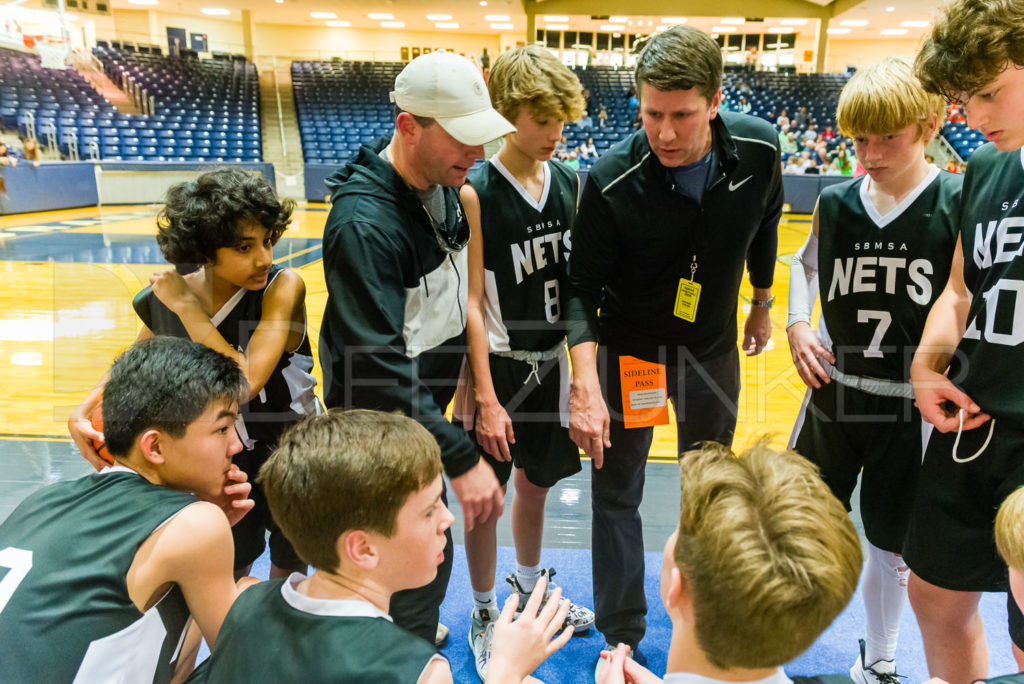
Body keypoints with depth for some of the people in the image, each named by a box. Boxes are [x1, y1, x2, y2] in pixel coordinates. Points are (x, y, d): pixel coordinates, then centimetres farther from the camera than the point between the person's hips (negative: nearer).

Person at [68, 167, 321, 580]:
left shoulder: (282, 286, -25)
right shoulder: (163, 299, -13)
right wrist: (84, 412, -10)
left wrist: (189, 308, -29)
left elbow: (246, 383, -35)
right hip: (220, 460, 3)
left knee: (288, 574, 20)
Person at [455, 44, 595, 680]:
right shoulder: (476, 192, -15)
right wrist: (485, 397, -16)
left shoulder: (571, 183, 1)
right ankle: (486, 616, 30)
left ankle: (529, 590, 44)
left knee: (536, 484, 20)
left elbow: (579, 279, 7)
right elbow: (472, 302, -15)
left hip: (554, 361, 5)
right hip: (500, 364, -5)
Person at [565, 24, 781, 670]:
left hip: (713, 347, 3)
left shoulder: (759, 150, -16)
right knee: (617, 494, 4)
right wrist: (585, 386, -30)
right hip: (629, 347, -3)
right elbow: (583, 290, -19)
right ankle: (622, 638, 26)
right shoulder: (611, 180, -24)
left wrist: (763, 306, 15)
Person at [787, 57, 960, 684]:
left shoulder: (961, 203, -10)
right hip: (833, 393, 2)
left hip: (913, 405, -2)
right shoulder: (836, 202, -1)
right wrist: (798, 323, 1)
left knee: (891, 549, 14)